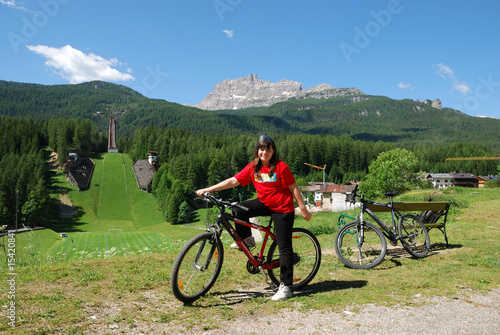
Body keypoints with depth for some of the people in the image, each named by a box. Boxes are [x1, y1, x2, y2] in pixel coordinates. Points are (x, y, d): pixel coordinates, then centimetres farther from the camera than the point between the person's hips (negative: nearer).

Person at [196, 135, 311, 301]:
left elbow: (294, 188, -11)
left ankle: (285, 287, 5)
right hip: (264, 203, 5)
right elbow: (233, 181, -4)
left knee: (284, 247, -4)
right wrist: (207, 190, -10)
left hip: (283, 209, -5)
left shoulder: (281, 167, -15)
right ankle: (247, 240, 7)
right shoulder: (253, 167, -2)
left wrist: (303, 209, -10)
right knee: (238, 210, -17)